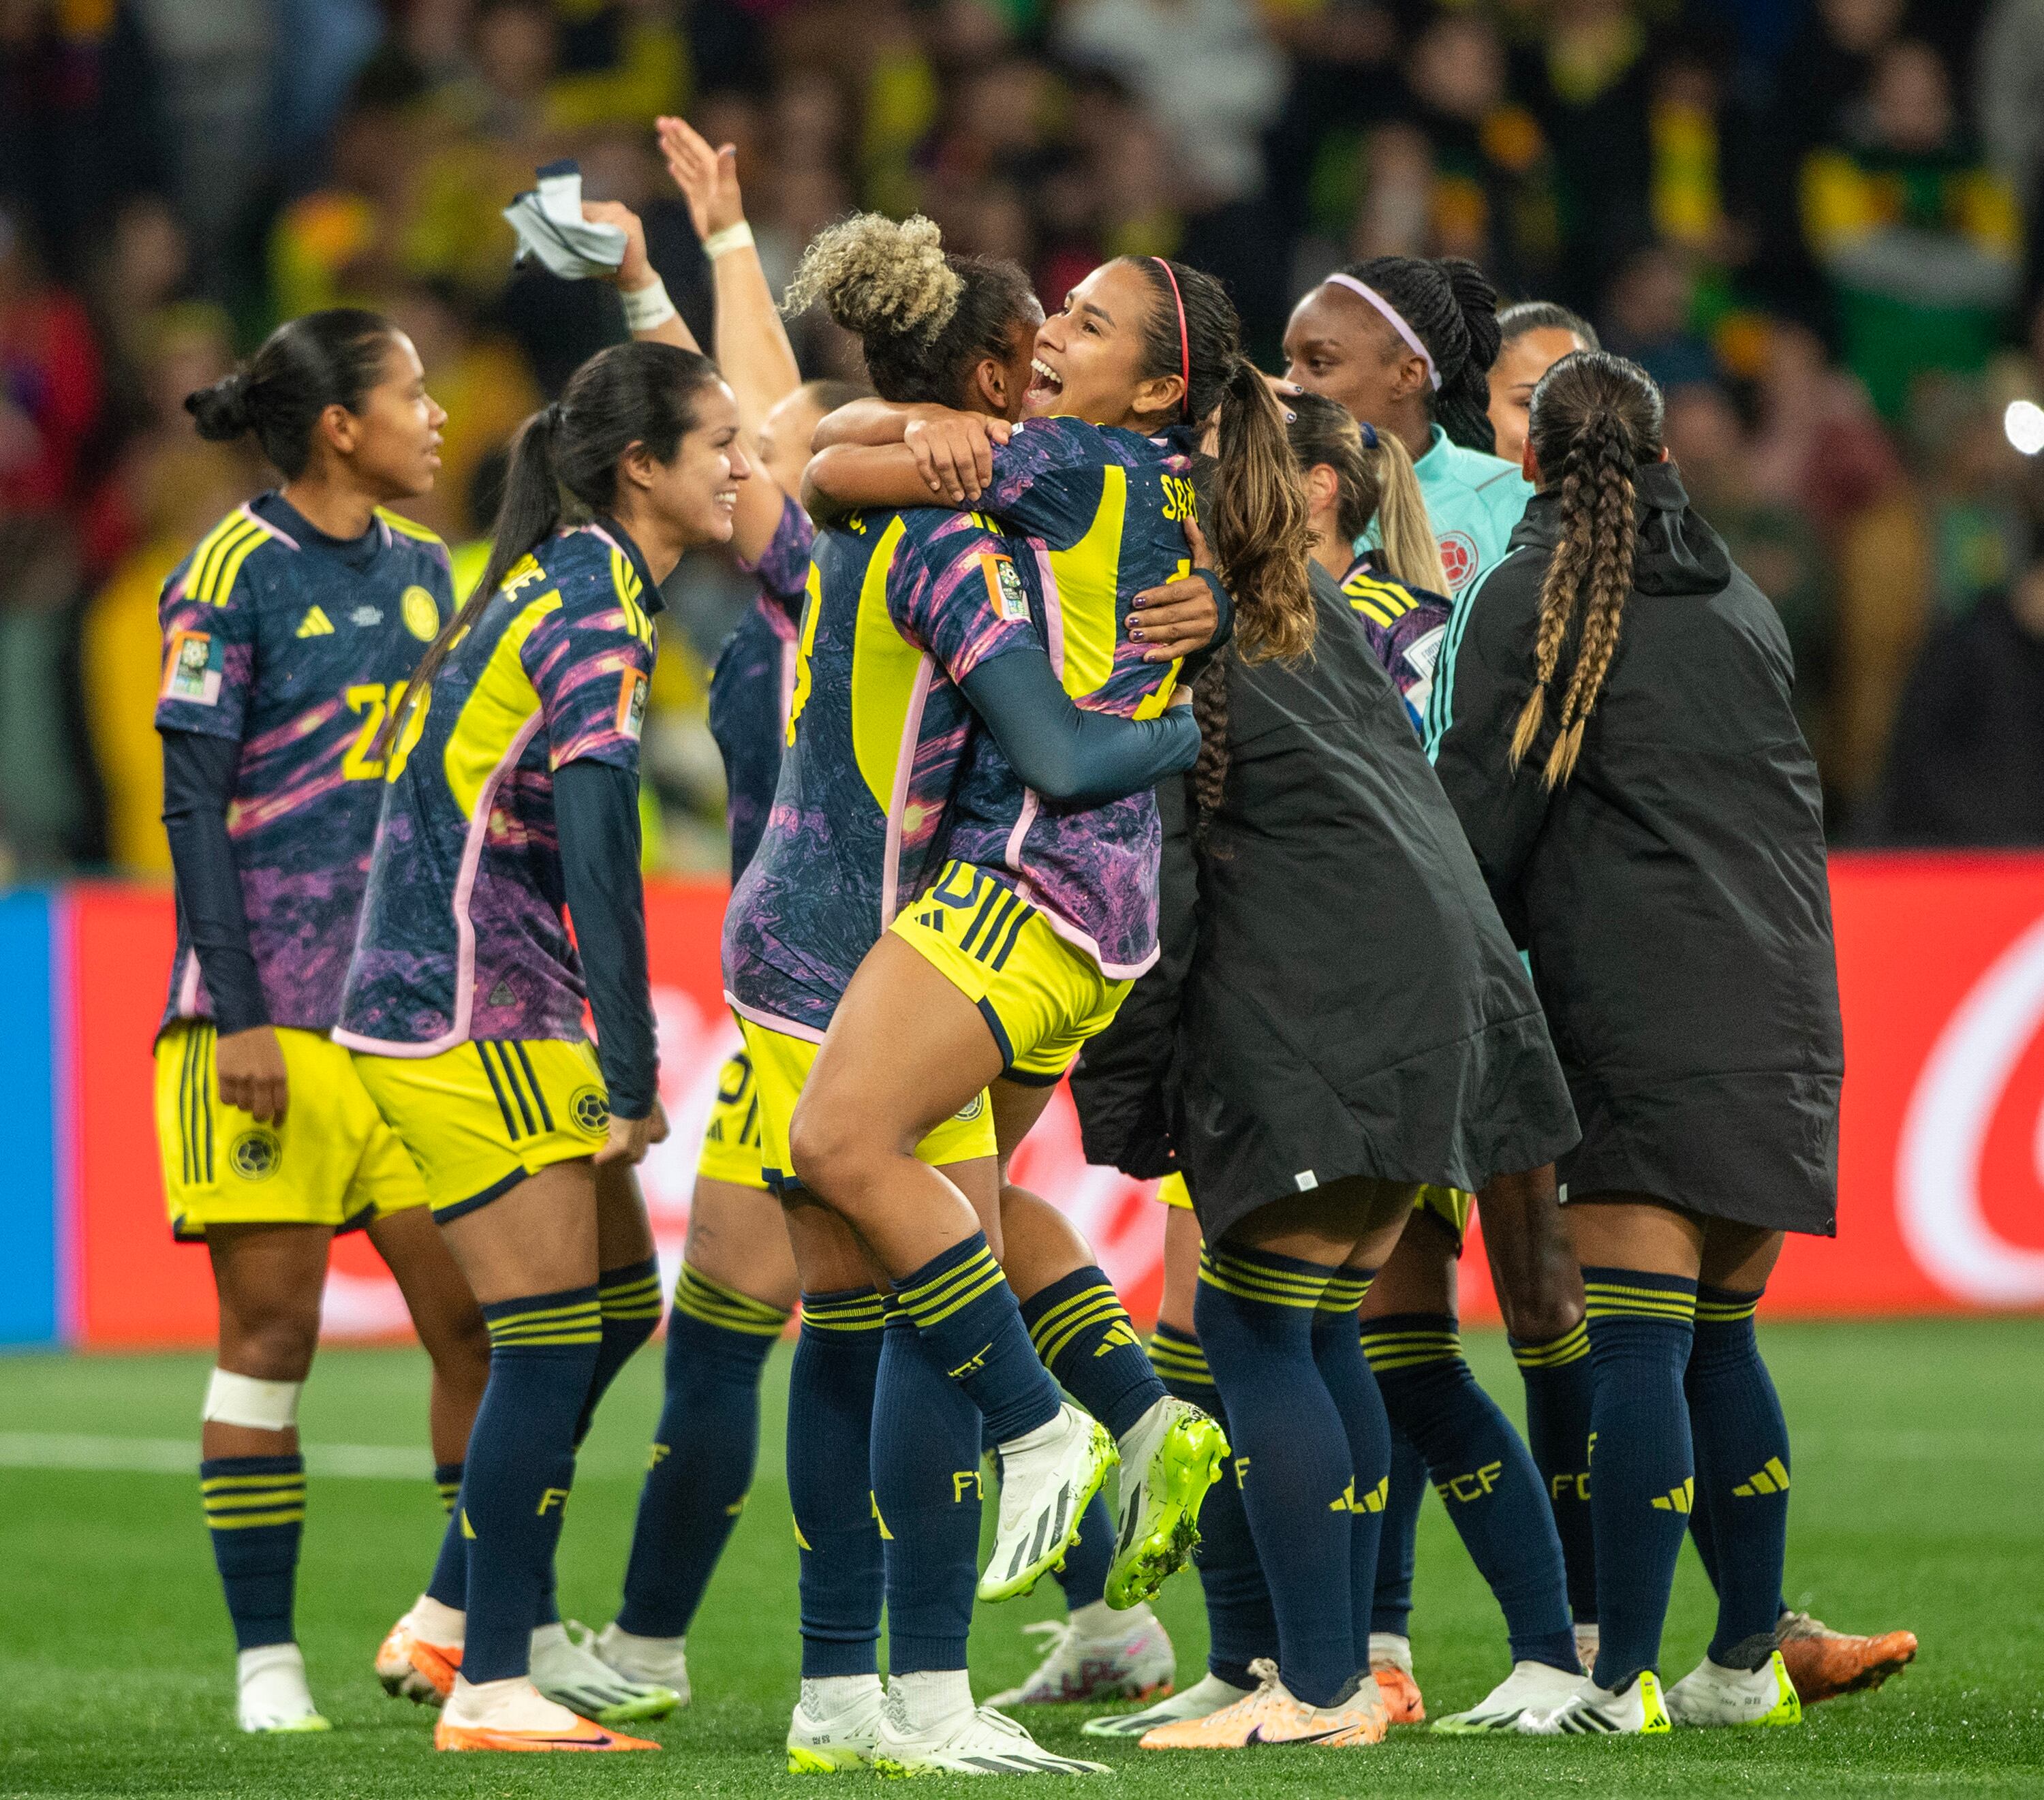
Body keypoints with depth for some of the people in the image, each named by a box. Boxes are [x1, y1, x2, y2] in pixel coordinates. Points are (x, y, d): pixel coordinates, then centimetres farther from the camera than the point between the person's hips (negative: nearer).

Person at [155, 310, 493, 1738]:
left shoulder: (422, 567, 13)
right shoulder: (234, 576, -7)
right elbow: (193, 807, -8)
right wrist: (238, 1015, -13)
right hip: (271, 1014, -6)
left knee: (480, 1312, 0)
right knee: (272, 1325, -3)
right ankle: (266, 1660, 2)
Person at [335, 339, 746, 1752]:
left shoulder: (565, 580, 13)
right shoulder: (597, 609, -16)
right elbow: (599, 847, -23)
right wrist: (634, 1071, -23)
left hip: (511, 1011, 10)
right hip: (468, 1017, -10)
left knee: (619, 1304, 14)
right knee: (552, 1343, -7)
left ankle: (456, 1621, 21)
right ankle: (491, 1689, -3)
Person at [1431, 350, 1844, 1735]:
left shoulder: (1534, 597, 0)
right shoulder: (1739, 600, 18)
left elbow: (1481, 819, -3)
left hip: (1642, 1012, -6)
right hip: (1781, 1003, 6)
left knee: (1632, 1345, -10)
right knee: (1719, 1337, 14)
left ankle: (1623, 1681, -14)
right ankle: (1750, 1662, 15)